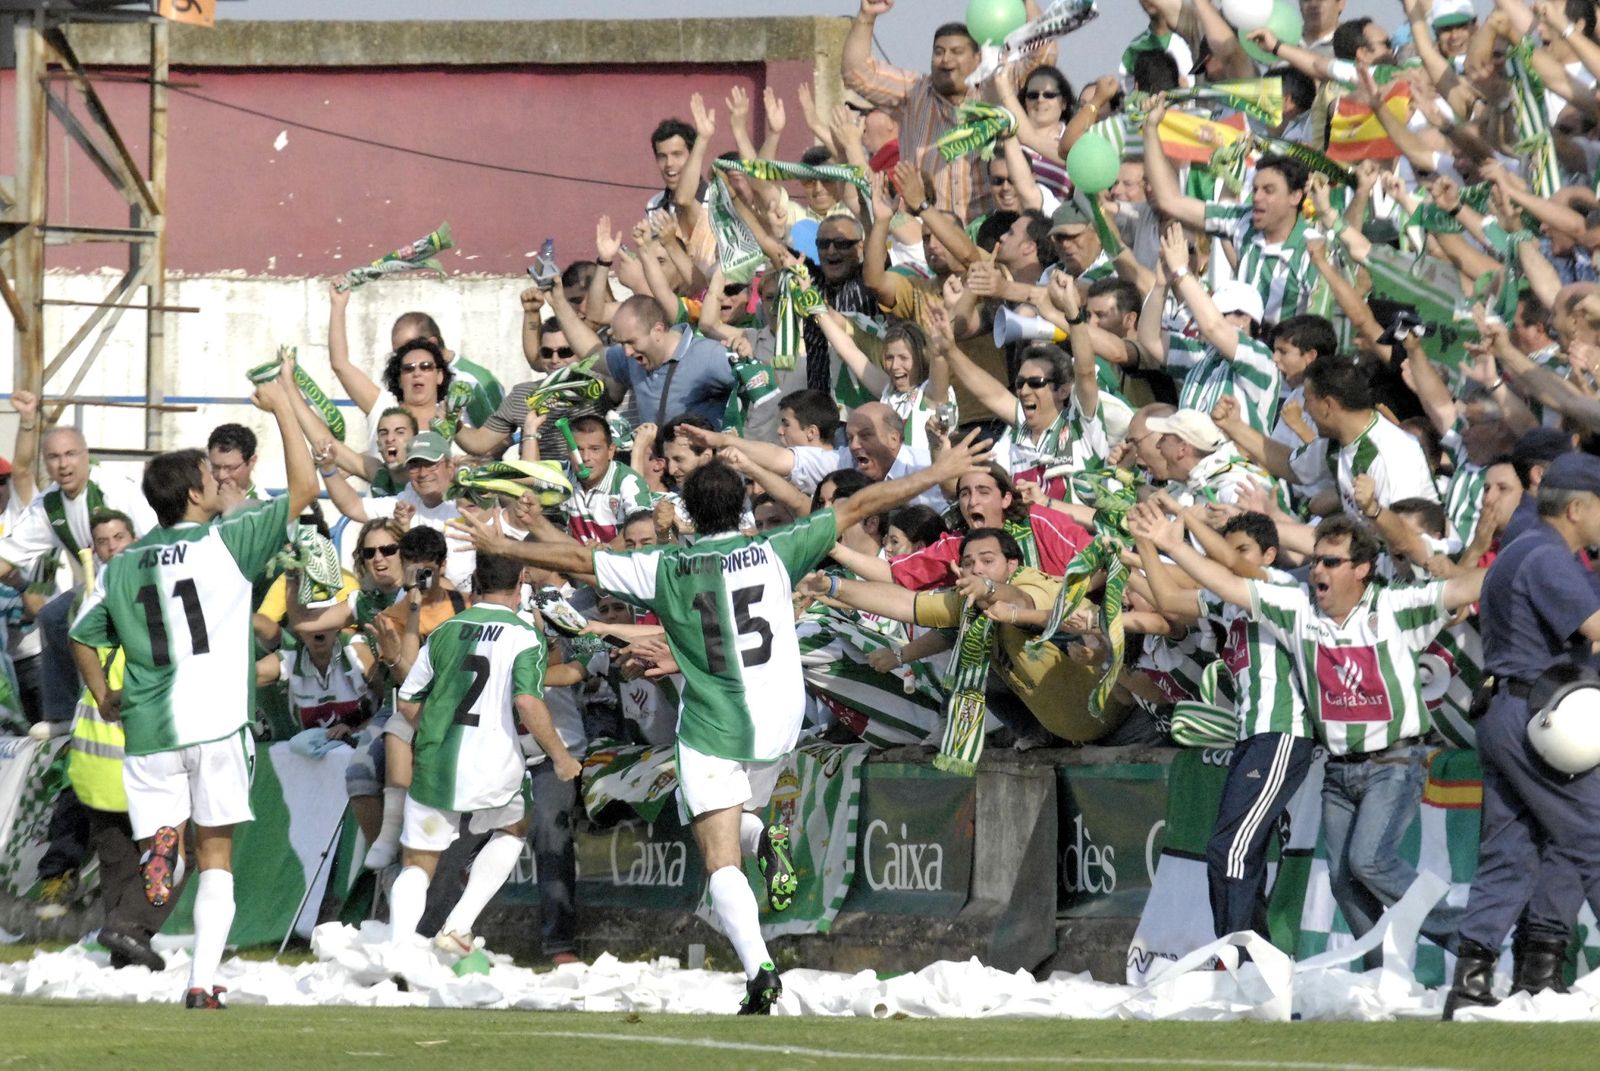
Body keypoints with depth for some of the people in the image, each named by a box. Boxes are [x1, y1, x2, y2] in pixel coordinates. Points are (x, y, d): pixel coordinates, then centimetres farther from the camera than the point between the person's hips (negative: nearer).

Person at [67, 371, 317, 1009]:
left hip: (147, 729, 2)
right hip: (216, 723, -2)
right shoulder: (225, 544, -4)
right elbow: (303, 488, -2)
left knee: (163, 827, 11)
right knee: (215, 853, 7)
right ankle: (203, 981, -1)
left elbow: (83, 637, 14)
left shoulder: (122, 567, 7)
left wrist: (103, 699, 29)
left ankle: (160, 844, -27)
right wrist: (282, 409, 6)